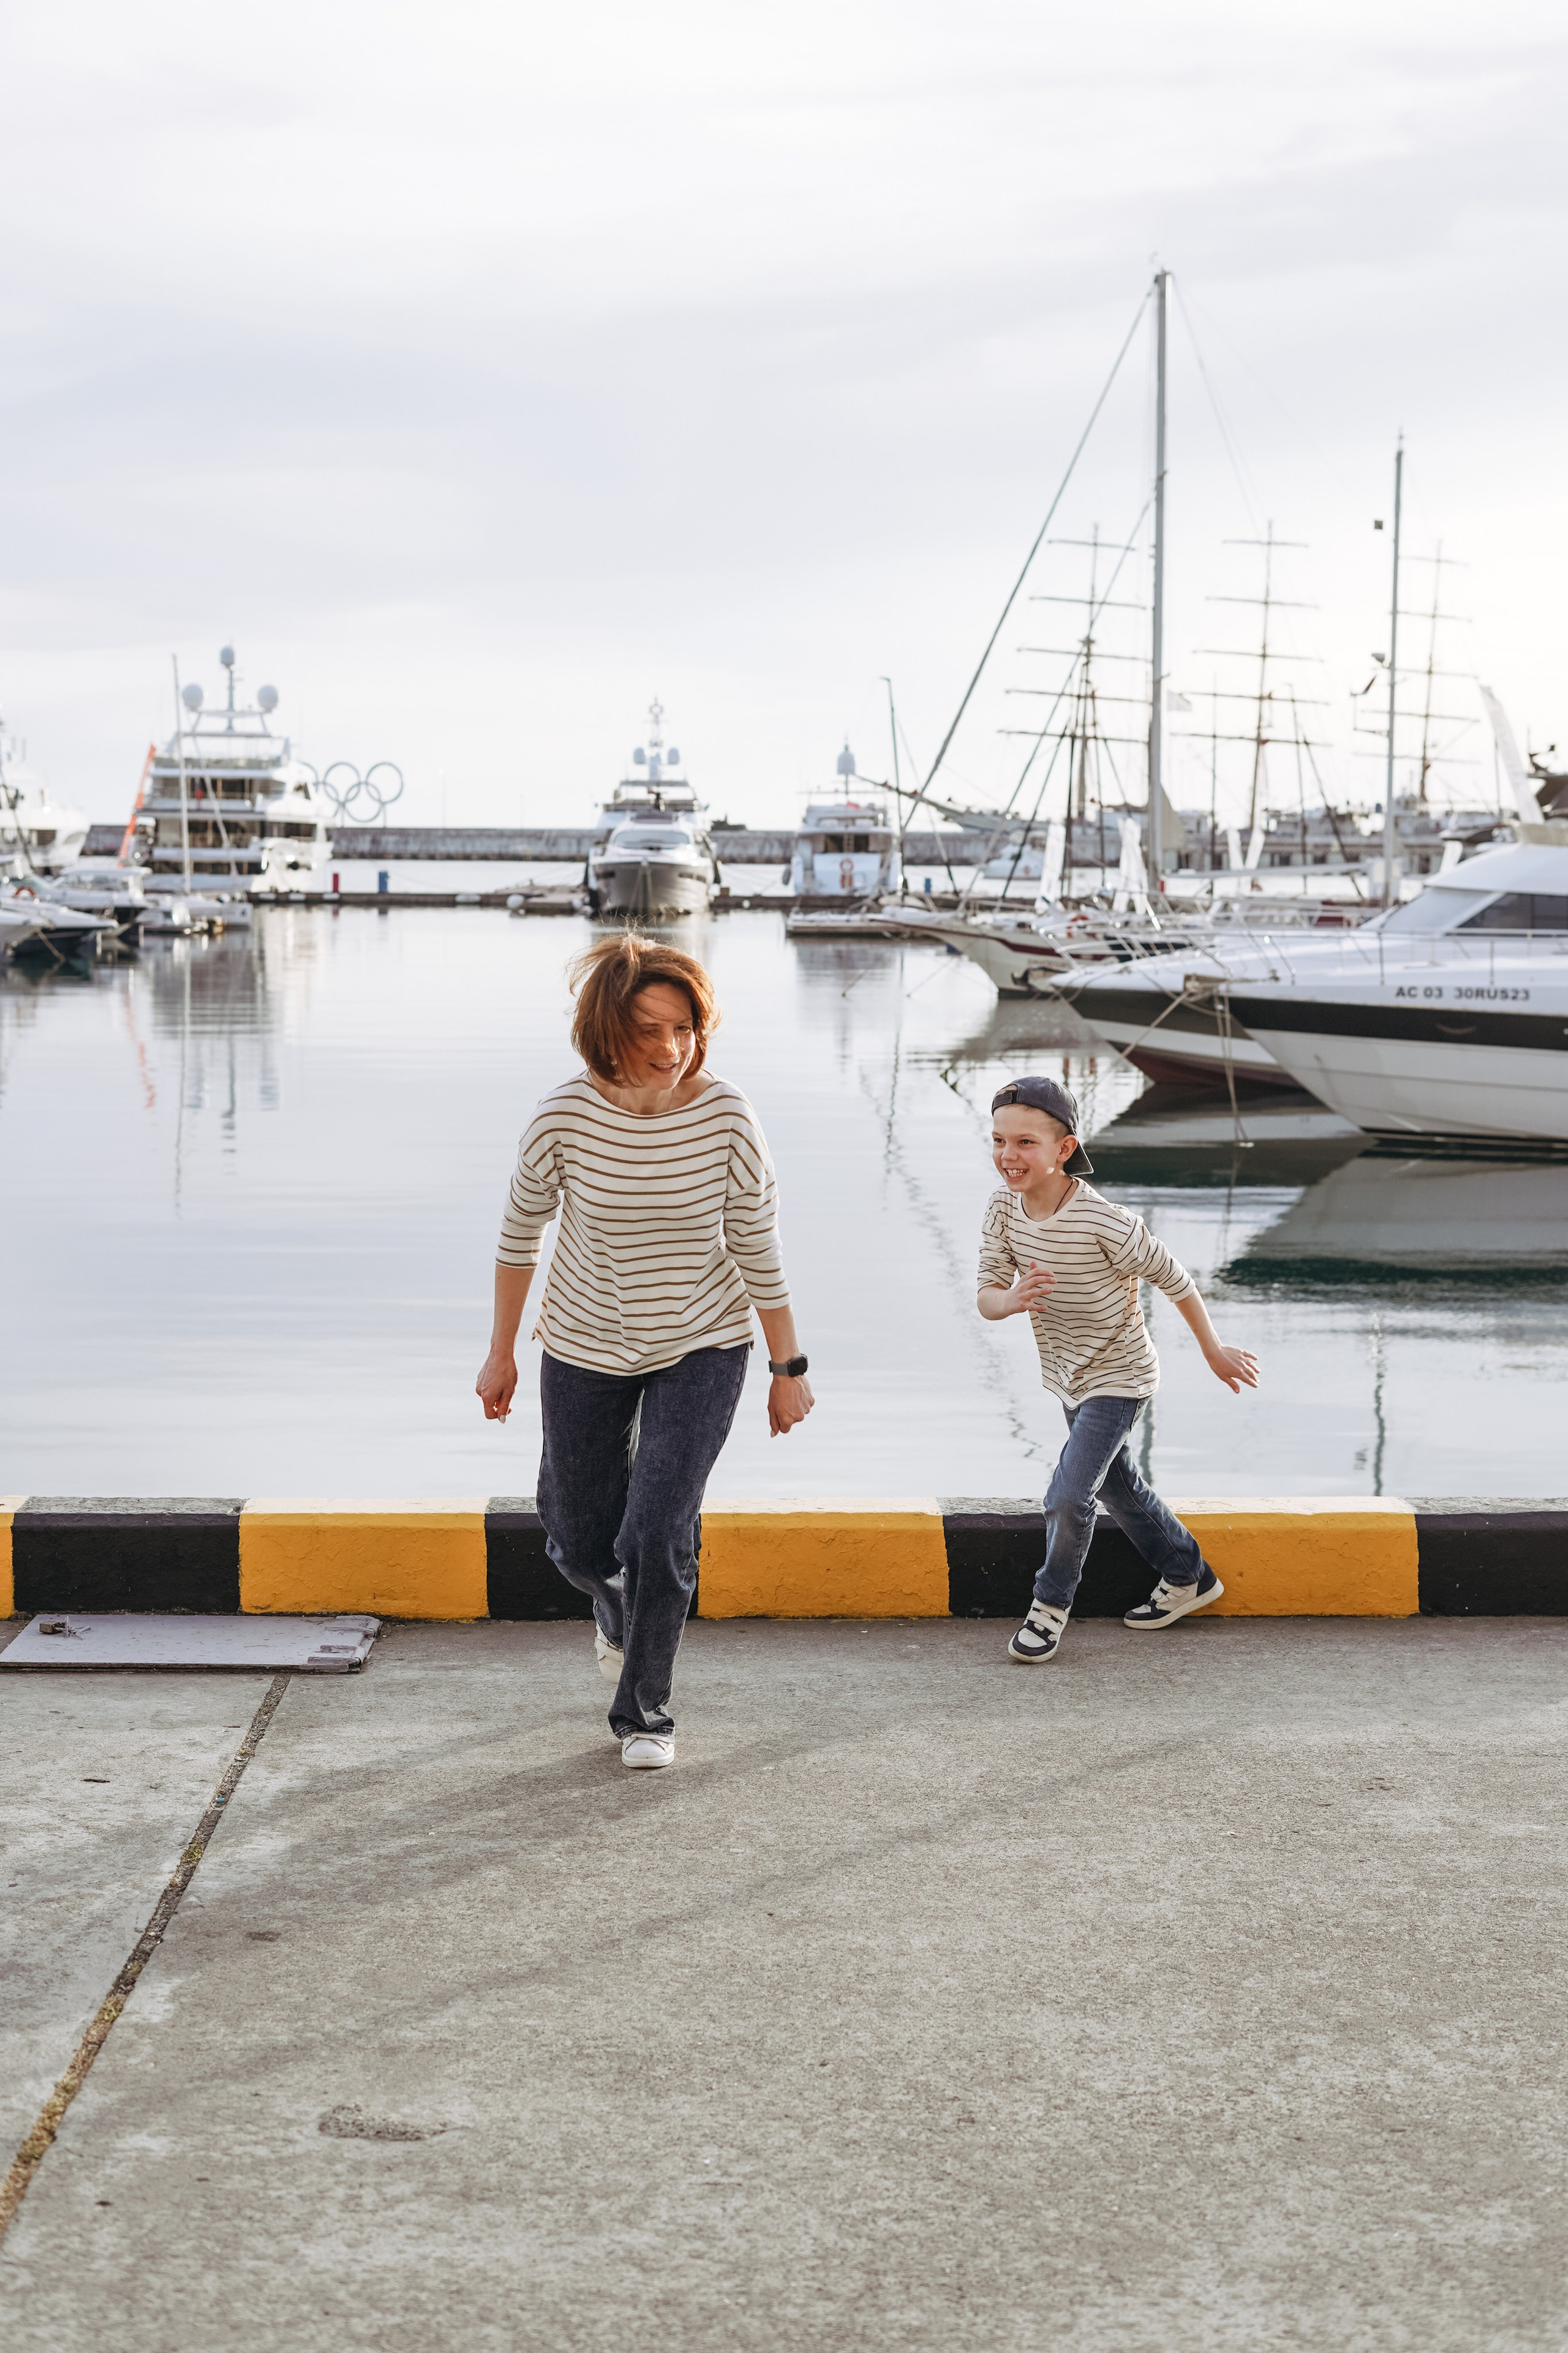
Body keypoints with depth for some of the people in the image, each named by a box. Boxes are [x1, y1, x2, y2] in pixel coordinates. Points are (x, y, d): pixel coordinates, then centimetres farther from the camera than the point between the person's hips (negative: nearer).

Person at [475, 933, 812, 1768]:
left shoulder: (725, 1115, -18)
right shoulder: (565, 1116, -18)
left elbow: (758, 1247, -7)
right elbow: (520, 1230, -2)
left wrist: (788, 1367, -2)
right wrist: (501, 1351, 5)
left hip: (702, 1352, -1)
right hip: (585, 1352, 1)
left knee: (659, 1534, -13)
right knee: (580, 1543, 14)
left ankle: (644, 1709, 10)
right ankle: (619, 1612, 52)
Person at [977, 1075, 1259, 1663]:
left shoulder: (1105, 1223, -32)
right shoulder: (1004, 1210, -15)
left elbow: (1173, 1280, -17)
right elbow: (986, 1298, -12)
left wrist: (1214, 1350, -4)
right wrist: (1011, 1299, -37)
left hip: (1118, 1378, -7)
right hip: (1068, 1376, 7)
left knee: (1067, 1498, -14)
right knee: (1117, 1488, 23)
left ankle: (1051, 1603, 12)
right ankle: (1188, 1578, 44)